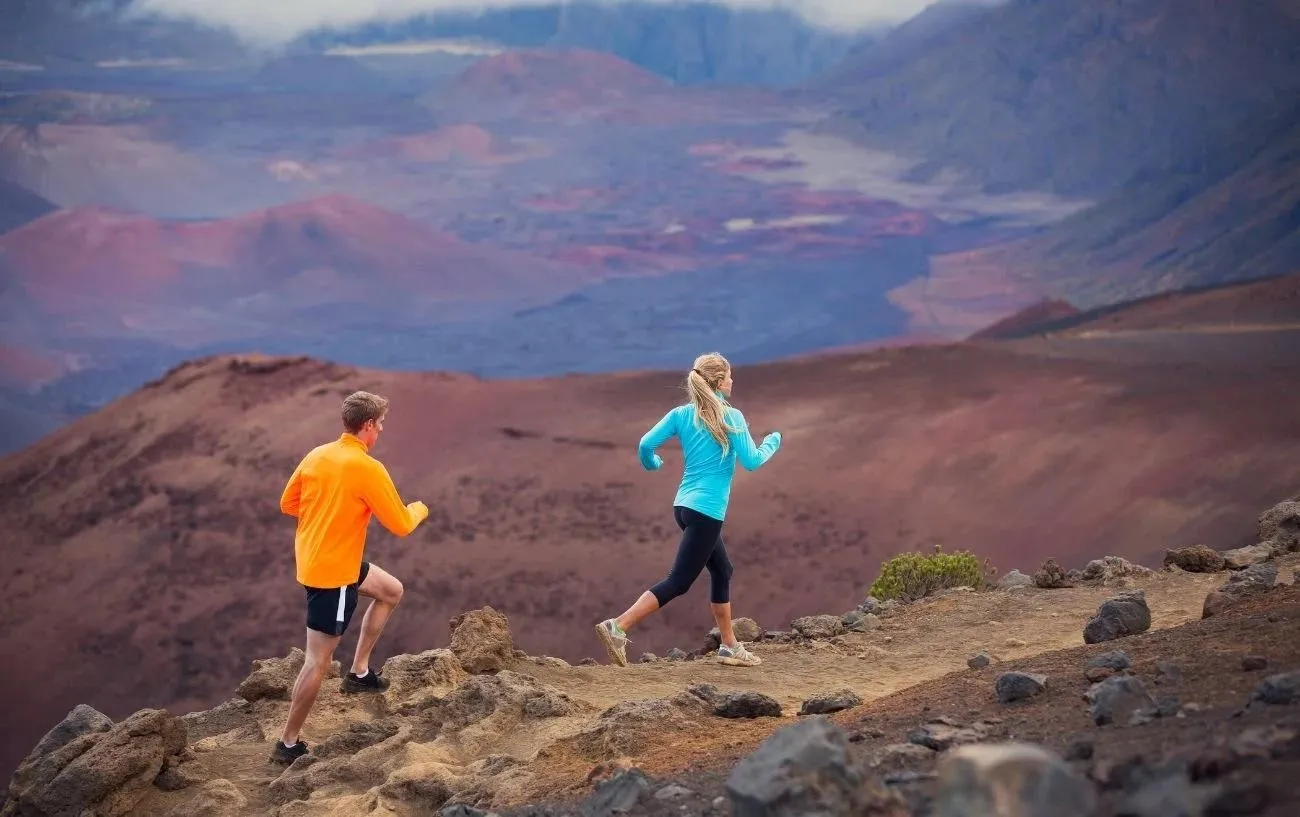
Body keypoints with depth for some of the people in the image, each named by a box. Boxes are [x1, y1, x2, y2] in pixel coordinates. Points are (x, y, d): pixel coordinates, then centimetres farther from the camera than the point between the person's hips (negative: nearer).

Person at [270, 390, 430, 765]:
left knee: (391, 591, 26)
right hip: (333, 573, -9)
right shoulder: (368, 469, -21)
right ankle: (288, 744, 7)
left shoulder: (316, 456, 1)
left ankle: (359, 672, 27)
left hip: (312, 561, 9)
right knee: (319, 661, 0)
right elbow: (401, 525, -13)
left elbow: (288, 504, 12)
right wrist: (420, 508, 9)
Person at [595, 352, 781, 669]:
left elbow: (646, 444, -3)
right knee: (678, 582, -7)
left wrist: (651, 463, 20)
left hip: (684, 506, 8)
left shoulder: (681, 414, 5)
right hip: (707, 511, -8)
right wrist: (772, 442, 10)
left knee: (722, 572, 21)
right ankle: (618, 627, -18)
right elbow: (751, 461, -9)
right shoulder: (731, 417, -9)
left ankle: (729, 646, 27)